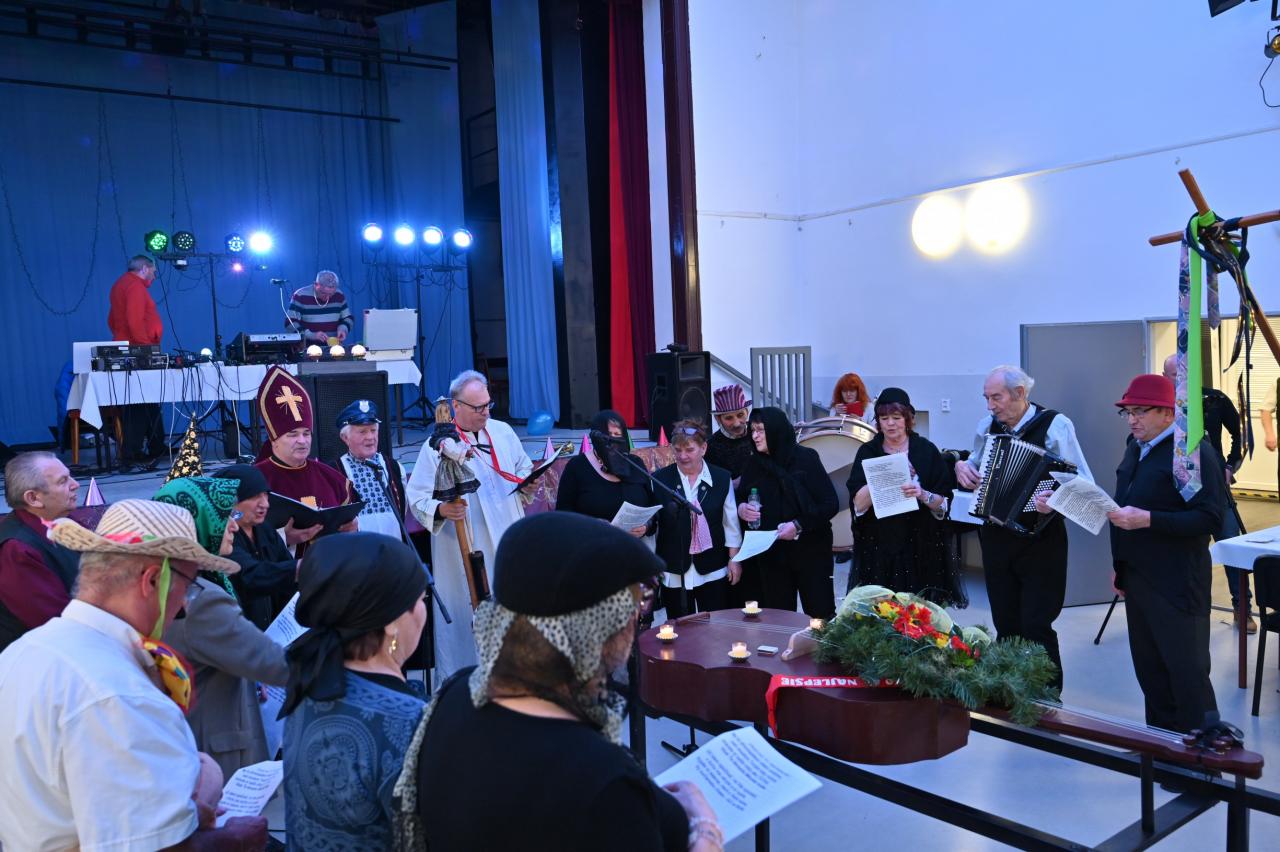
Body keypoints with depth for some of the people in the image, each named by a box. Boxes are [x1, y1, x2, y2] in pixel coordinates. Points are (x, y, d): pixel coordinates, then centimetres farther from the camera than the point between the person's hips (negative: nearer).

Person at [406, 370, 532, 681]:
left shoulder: (503, 432, 7)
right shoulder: (438, 445, -7)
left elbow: (524, 468, 20)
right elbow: (416, 498, -9)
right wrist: (440, 509, -29)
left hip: (508, 543, 5)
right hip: (463, 552, -4)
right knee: (465, 615, 0)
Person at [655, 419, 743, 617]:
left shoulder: (722, 478, 1)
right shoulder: (660, 480, -2)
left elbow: (731, 523, 7)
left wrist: (734, 559, 6)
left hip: (713, 572, 1)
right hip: (674, 573, 0)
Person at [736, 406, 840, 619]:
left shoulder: (805, 458, -8)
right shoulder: (755, 464, 5)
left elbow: (830, 504, -10)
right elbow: (740, 497, 16)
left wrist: (799, 525, -19)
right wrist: (741, 508, -6)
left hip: (810, 551, -4)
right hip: (771, 555, 4)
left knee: (820, 614, -1)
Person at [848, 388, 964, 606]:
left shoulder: (926, 450, 1)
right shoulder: (868, 452, 3)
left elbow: (943, 504, 0)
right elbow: (858, 504, -6)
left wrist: (923, 495, -20)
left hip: (920, 547, 0)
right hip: (878, 547, 1)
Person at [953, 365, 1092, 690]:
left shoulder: (1055, 425, -10)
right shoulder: (987, 426, 6)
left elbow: (1085, 485, -14)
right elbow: (975, 466, 23)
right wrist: (961, 466, 1)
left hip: (1040, 541, -5)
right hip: (996, 538, 5)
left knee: (1036, 627, -4)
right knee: (1006, 627, 12)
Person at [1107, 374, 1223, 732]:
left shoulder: (1194, 453, -13)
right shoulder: (1136, 448, 13)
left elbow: (1210, 518, -19)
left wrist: (1147, 520, -26)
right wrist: (1120, 566, 18)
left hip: (1176, 585, -8)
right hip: (1138, 578, 8)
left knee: (1188, 673, 0)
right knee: (1149, 670, 15)